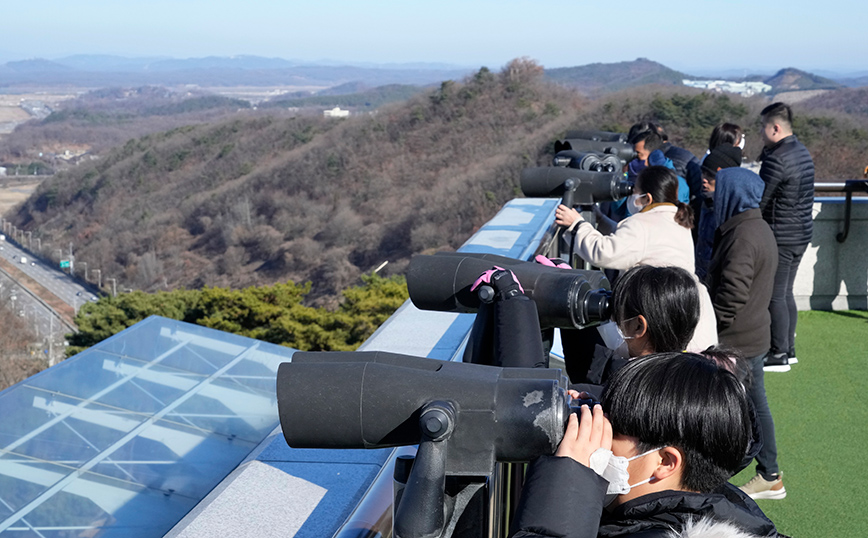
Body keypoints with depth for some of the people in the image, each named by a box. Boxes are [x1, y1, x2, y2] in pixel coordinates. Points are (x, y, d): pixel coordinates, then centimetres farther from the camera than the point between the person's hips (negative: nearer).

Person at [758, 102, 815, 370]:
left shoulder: (777, 159, -20)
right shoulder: (802, 151, 11)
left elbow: (758, 201, -18)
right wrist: (766, 151, 6)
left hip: (782, 236, -9)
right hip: (802, 233, 10)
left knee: (775, 295, -2)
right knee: (786, 293, 16)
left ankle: (779, 353, 4)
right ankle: (789, 348, 23)